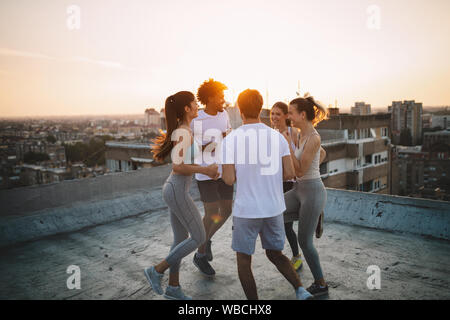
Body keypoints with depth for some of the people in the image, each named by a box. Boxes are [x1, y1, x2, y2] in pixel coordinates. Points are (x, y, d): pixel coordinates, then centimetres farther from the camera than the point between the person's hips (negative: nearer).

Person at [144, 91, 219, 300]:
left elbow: (157, 150, 19)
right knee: (199, 238, -1)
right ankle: (157, 271, 6)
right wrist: (206, 170, -17)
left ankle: (173, 286, 25)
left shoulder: (179, 130, 11)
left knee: (181, 239, 15)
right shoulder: (183, 132, -19)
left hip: (174, 189, 10)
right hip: (178, 192, -10)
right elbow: (177, 167, -24)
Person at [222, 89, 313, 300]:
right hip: (274, 208, 4)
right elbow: (289, 174, -3)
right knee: (275, 254, 23)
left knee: (243, 260, 14)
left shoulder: (230, 140, -9)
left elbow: (229, 180, -12)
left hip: (246, 211, -3)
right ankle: (300, 290, 8)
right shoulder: (277, 137, 0)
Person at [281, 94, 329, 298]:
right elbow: (323, 154, 24)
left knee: (304, 241, 2)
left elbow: (300, 171, -21)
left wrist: (288, 145, -20)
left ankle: (320, 284, 20)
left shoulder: (313, 138, -20)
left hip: (312, 191, -9)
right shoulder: (303, 135, 7)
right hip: (299, 189, 9)